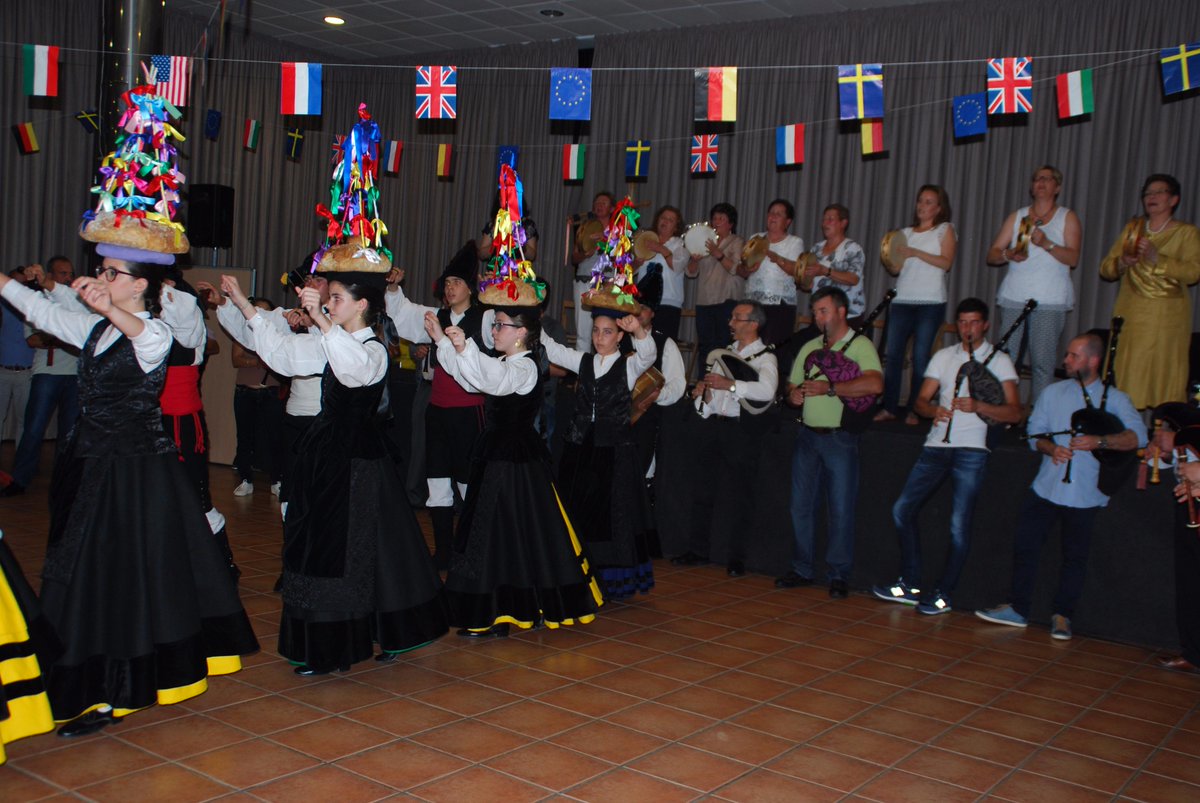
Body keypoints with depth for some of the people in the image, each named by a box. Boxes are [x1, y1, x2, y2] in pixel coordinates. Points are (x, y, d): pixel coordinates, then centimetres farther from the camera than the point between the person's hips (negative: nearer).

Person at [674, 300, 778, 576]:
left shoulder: (765, 358, -4)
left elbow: (767, 390, -24)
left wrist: (730, 384, -27)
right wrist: (704, 393, -4)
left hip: (742, 430, -6)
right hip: (715, 425, 6)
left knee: (737, 495, -3)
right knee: (703, 490, 8)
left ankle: (737, 558, 6)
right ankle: (698, 550, 18)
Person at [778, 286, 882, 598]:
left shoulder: (860, 346, -4)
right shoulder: (809, 348, 16)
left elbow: (875, 384, -20)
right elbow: (792, 386, 19)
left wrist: (828, 388, -20)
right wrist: (794, 395, -5)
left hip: (840, 438, -6)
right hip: (808, 435, 6)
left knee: (841, 509, -2)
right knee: (801, 505, 8)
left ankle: (839, 575, 8)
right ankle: (802, 569, 18)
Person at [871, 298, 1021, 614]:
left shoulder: (999, 361, 6)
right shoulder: (943, 357, 18)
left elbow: (1014, 413, -4)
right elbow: (920, 401, 10)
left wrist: (977, 406, -21)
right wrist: (934, 410, -13)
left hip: (972, 449, -4)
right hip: (937, 445, 4)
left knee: (959, 524, -7)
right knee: (902, 509, 0)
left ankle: (944, 594, 5)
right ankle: (910, 585, 10)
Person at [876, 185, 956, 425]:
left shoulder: (945, 230, 8)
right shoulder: (906, 233, 19)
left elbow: (946, 262, -6)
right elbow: (896, 268, 16)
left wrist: (915, 253, -13)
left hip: (931, 302, -4)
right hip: (902, 300, 4)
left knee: (920, 356, -5)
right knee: (892, 354, -4)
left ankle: (915, 410, 1)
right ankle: (889, 407, 1)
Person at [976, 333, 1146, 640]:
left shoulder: (1115, 399, 0)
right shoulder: (1053, 393, 11)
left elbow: (1138, 436, -11)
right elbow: (1034, 431, 7)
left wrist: (1099, 441, -24)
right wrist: (1052, 448, -13)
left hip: (1085, 495, -3)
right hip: (1045, 487, 3)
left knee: (1075, 556, 5)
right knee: (1024, 545, 3)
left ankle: (1062, 615, 20)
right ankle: (1017, 609, 15)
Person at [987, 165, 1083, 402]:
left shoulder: (1068, 218, 11)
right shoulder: (1017, 216, 19)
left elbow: (1073, 258, -2)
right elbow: (992, 255, 13)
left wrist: (1047, 244, -18)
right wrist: (1008, 254, -9)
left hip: (1050, 301, -2)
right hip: (1014, 297, 2)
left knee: (1042, 362, -9)